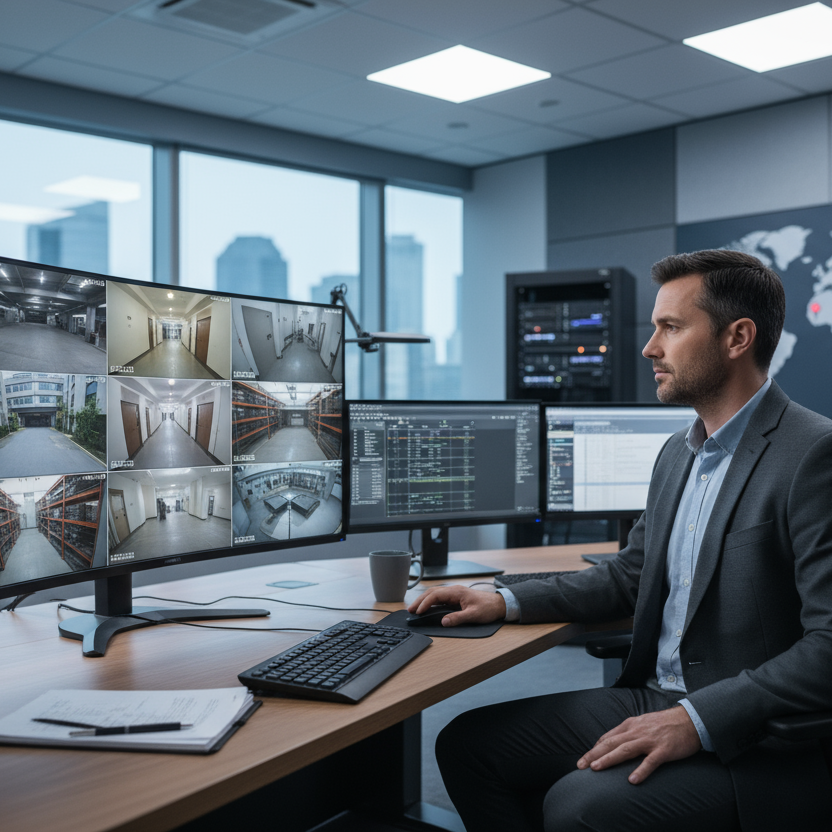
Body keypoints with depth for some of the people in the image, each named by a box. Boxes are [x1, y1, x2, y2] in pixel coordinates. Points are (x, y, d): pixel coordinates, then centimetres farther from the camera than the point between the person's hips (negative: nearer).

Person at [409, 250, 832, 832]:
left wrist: (698, 720, -27)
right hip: (655, 699, 8)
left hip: (761, 746, -8)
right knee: (467, 744, 0)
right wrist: (507, 603, 9)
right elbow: (630, 575, 20)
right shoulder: (679, 451, 12)